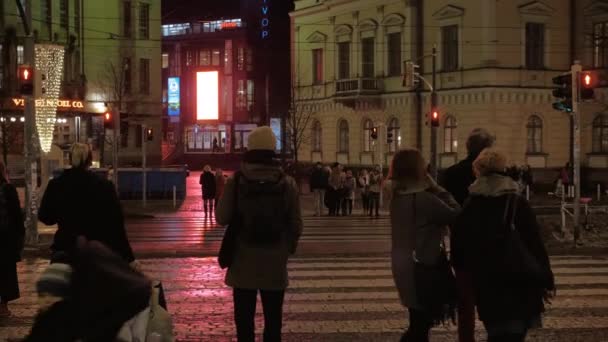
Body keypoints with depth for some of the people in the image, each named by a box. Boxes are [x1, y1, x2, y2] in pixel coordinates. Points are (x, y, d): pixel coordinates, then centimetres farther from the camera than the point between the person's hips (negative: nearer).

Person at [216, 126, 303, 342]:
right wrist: (290, 247, 14)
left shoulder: (235, 181, -9)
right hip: (275, 263, 1)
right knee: (273, 318, 10)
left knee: (244, 318, 8)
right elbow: (296, 224, -3)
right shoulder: (287, 183, -6)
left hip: (243, 263, -1)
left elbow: (222, 218, -5)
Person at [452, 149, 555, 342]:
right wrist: (546, 280, -1)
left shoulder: (468, 208, 0)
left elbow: (458, 249, 5)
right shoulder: (518, 204, -8)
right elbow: (536, 245, -8)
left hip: (485, 284, 3)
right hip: (520, 282, -2)